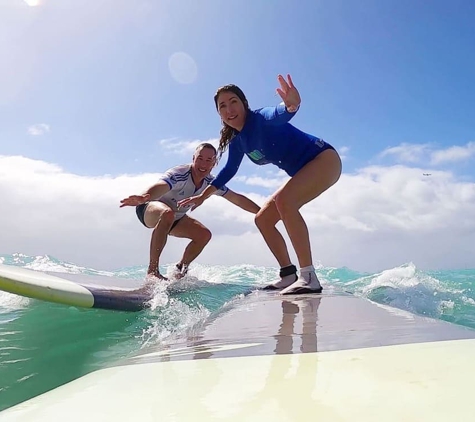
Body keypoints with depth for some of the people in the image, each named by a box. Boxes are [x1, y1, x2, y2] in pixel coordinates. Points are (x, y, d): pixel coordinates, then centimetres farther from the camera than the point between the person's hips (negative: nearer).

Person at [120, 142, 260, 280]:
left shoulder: (211, 183, -11)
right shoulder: (179, 174, -32)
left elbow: (237, 199, -3)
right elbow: (160, 187, -53)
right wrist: (143, 197, -75)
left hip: (175, 217, 7)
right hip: (148, 208, -7)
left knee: (204, 234, -7)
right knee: (168, 213, -39)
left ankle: (180, 268, 9)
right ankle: (152, 269, -35)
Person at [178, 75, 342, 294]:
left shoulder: (260, 118, -21)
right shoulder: (237, 141, 3)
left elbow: (277, 115, -46)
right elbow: (229, 171, 18)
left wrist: (291, 105, -69)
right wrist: (203, 195, 22)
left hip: (324, 159, -9)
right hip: (303, 171, 9)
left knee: (284, 199, -34)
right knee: (263, 219, 6)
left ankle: (309, 277, -32)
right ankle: (289, 276, 9)